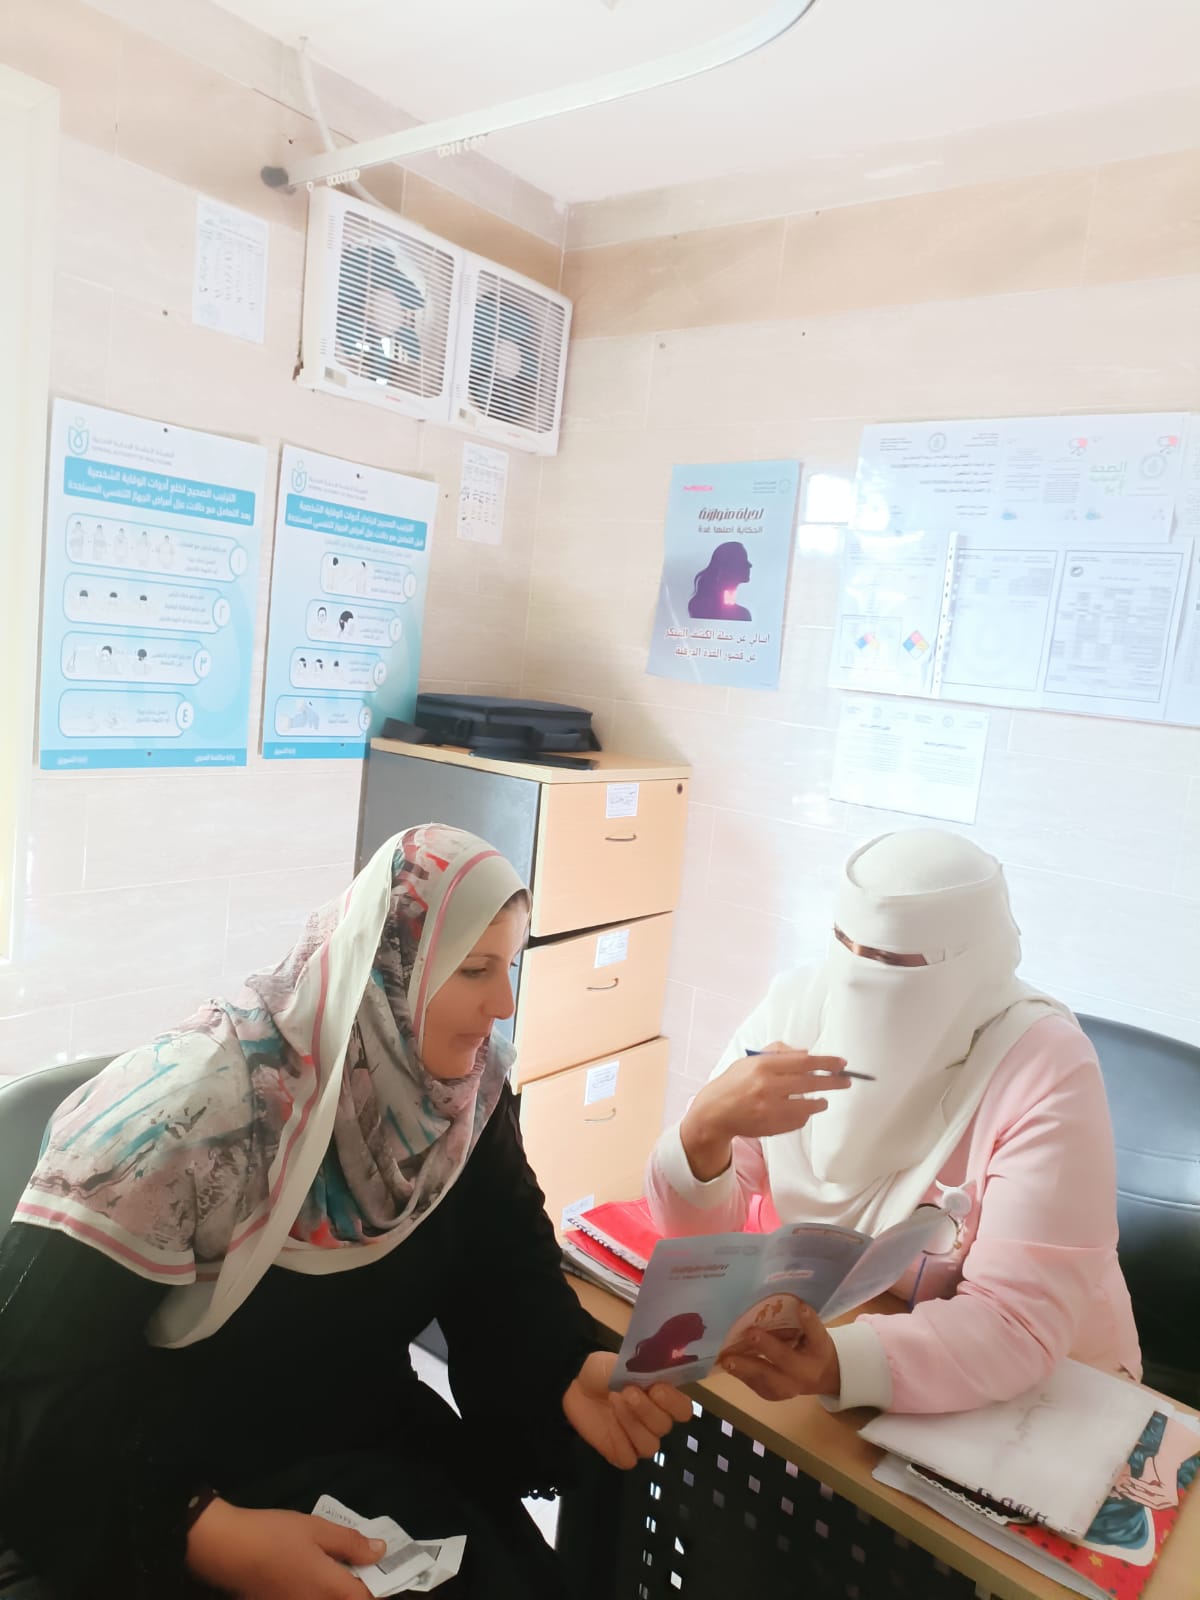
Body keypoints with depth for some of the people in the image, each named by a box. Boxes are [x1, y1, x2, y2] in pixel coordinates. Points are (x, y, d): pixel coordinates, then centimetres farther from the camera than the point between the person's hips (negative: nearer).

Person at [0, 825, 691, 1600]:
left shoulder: (468, 1083, -8)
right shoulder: (191, 1111, -26)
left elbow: (506, 1262, -6)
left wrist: (572, 1369, -26)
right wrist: (208, 1534, -35)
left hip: (374, 1442, 5)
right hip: (193, 1486, -5)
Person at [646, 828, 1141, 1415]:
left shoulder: (1045, 1069, -23)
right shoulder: (793, 1010, -13)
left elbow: (1019, 1325, -26)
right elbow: (696, 1230, -10)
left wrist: (836, 1366, -42)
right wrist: (706, 1126, -32)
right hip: (825, 1323, 4)